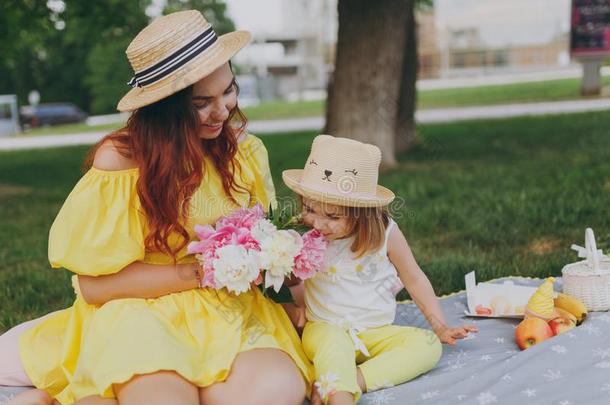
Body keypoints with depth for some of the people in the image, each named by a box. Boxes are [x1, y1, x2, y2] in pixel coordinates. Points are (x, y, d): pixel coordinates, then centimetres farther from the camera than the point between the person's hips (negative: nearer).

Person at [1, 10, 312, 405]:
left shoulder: (244, 150, 3)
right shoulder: (121, 161, -10)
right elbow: (94, 283, -9)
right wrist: (202, 273, -15)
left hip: (233, 312, 5)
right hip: (143, 309, -5)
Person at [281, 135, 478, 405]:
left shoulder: (386, 233, -9)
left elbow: (415, 280, 3)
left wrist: (440, 327, 3)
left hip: (376, 332, 2)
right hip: (325, 329, -2)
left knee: (428, 345, -22)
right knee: (333, 341, -36)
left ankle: (351, 380, -33)